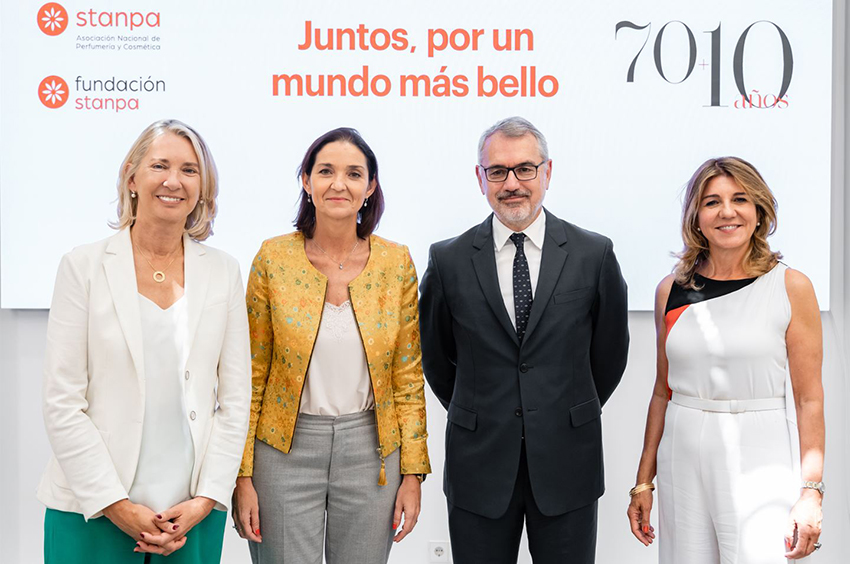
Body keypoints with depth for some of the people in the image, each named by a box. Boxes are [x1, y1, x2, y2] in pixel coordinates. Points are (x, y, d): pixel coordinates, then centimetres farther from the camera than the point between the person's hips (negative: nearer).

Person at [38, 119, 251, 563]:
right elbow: (62, 403, -6)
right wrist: (116, 505, -10)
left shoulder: (223, 271, 4)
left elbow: (235, 399, 3)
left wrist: (206, 499, -5)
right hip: (91, 510, -1)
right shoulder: (83, 266, -2)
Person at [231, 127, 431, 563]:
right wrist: (242, 476, -4)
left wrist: (413, 472, 1)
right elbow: (250, 375, -1)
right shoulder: (273, 258, -5)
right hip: (286, 448, -1)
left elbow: (408, 377, 3)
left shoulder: (397, 263, -2)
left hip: (370, 448, 1)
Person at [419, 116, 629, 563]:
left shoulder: (594, 255, -3)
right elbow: (435, 357, 10)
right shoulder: (448, 261, -2)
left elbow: (610, 351, 8)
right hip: (478, 464, 0)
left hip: (567, 463, 0)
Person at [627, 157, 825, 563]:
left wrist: (811, 491, -10)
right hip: (683, 463, 3)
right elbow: (663, 392, 10)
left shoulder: (791, 287, -3)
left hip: (759, 463, -3)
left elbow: (809, 400, -3)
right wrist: (644, 481, 9)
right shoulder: (671, 290, 5)